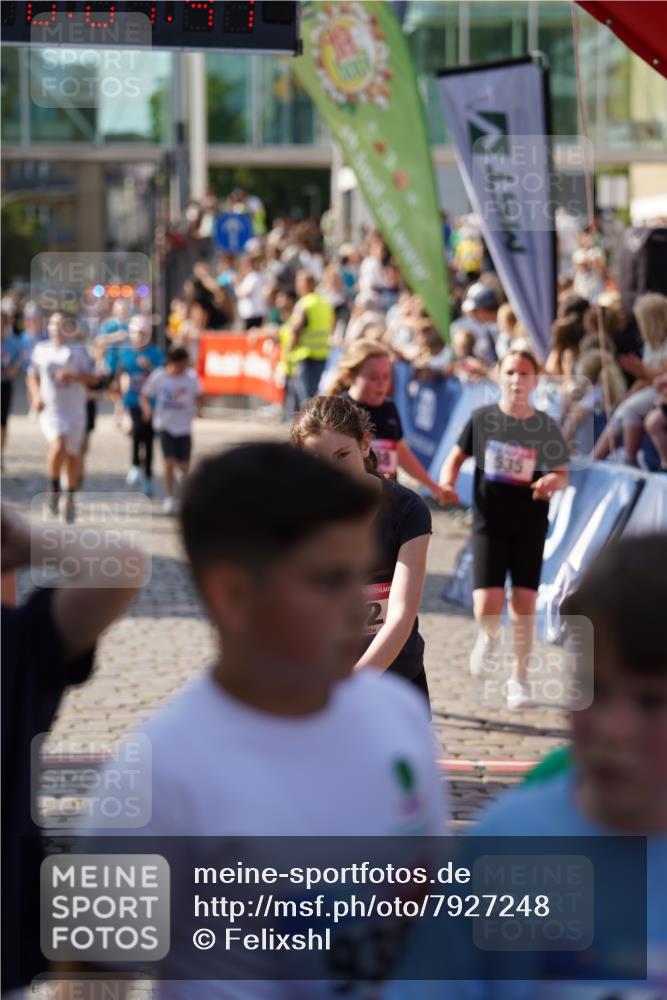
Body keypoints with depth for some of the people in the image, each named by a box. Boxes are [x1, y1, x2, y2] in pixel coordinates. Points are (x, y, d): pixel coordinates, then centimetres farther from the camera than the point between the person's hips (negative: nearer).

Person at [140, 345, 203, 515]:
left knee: (183, 464, 5)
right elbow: (144, 395, 0)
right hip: (165, 425, -2)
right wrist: (147, 408, -19)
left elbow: (199, 396, 8)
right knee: (169, 462, -13)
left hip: (184, 426, 2)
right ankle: (169, 498, -1)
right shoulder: (158, 376, -8)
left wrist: (198, 407, -12)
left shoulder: (191, 377, -5)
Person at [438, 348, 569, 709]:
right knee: (487, 608, -11)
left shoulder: (546, 427, -2)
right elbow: (457, 456, 8)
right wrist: (446, 482, -13)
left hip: (530, 526, 1)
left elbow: (562, 474, 6)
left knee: (523, 606, 2)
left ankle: (519, 678, 20)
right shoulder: (482, 419, -3)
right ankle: (488, 637, 26)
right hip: (488, 524, -1)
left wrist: (552, 481, -17)